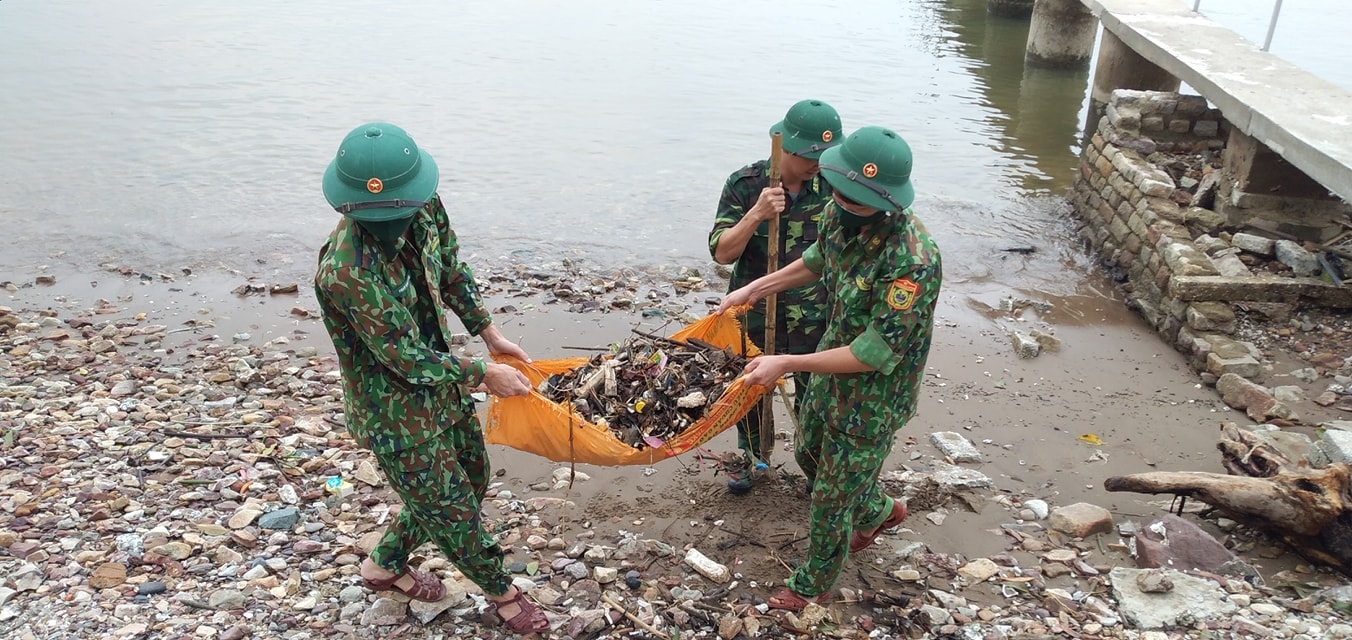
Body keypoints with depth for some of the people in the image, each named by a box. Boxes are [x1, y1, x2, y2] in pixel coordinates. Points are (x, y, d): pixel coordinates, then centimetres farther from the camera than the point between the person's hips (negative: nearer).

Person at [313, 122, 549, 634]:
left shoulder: (425, 208, -14)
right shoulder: (347, 271, -36)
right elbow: (409, 360, -28)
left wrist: (489, 333, 8)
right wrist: (483, 374, -16)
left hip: (441, 380, 8)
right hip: (397, 412, -8)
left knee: (471, 480, 25)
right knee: (452, 508, 10)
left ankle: (386, 564, 46)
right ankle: (502, 596, 38)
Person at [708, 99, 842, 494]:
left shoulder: (831, 187, -10)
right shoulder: (745, 185, -14)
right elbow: (722, 253, -18)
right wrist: (756, 215, -32)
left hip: (814, 318, 1)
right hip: (754, 313, 0)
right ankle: (747, 454, 45)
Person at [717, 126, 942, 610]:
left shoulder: (912, 261, -38)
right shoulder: (841, 214, -14)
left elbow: (873, 355, -31)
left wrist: (787, 364, -28)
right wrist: (755, 288, 8)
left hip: (873, 398, -8)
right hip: (832, 371, 8)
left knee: (831, 497, 13)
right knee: (811, 457, 29)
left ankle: (814, 583, 41)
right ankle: (878, 511, 58)